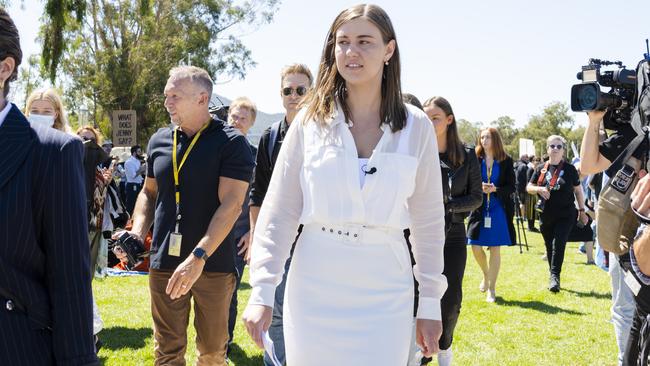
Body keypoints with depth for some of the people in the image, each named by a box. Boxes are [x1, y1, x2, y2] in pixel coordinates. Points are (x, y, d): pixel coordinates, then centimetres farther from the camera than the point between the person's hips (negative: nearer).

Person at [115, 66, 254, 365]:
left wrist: (198, 257, -24)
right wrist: (137, 233, 1)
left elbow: (231, 204, -16)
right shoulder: (159, 141, 8)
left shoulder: (231, 143, -8)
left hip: (214, 264, -3)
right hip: (165, 263, 4)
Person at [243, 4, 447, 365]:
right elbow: (278, 211, 0)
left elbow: (428, 220, 5)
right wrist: (262, 291, -6)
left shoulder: (417, 127, 0)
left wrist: (430, 302, 5)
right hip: (313, 288, 0)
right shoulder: (310, 121, -1)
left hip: (385, 294, 0)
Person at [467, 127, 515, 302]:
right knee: (476, 247, -1)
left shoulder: (505, 161, 0)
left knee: (495, 249, 1)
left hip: (499, 209, -1)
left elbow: (511, 187, 0)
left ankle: (492, 289, 11)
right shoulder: (475, 159, 1)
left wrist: (495, 189, -16)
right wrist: (479, 188, -16)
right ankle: (486, 274, 30)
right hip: (479, 208, 1)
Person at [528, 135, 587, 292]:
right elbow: (529, 187, 11)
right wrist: (539, 189, -11)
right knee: (550, 247, 9)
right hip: (546, 216, 3)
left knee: (559, 243, -16)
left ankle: (555, 276, -14)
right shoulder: (541, 169, 6)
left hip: (566, 215, -3)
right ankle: (553, 276, 21)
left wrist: (582, 211, 7)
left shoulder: (569, 169, 1)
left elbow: (578, 191, 8)